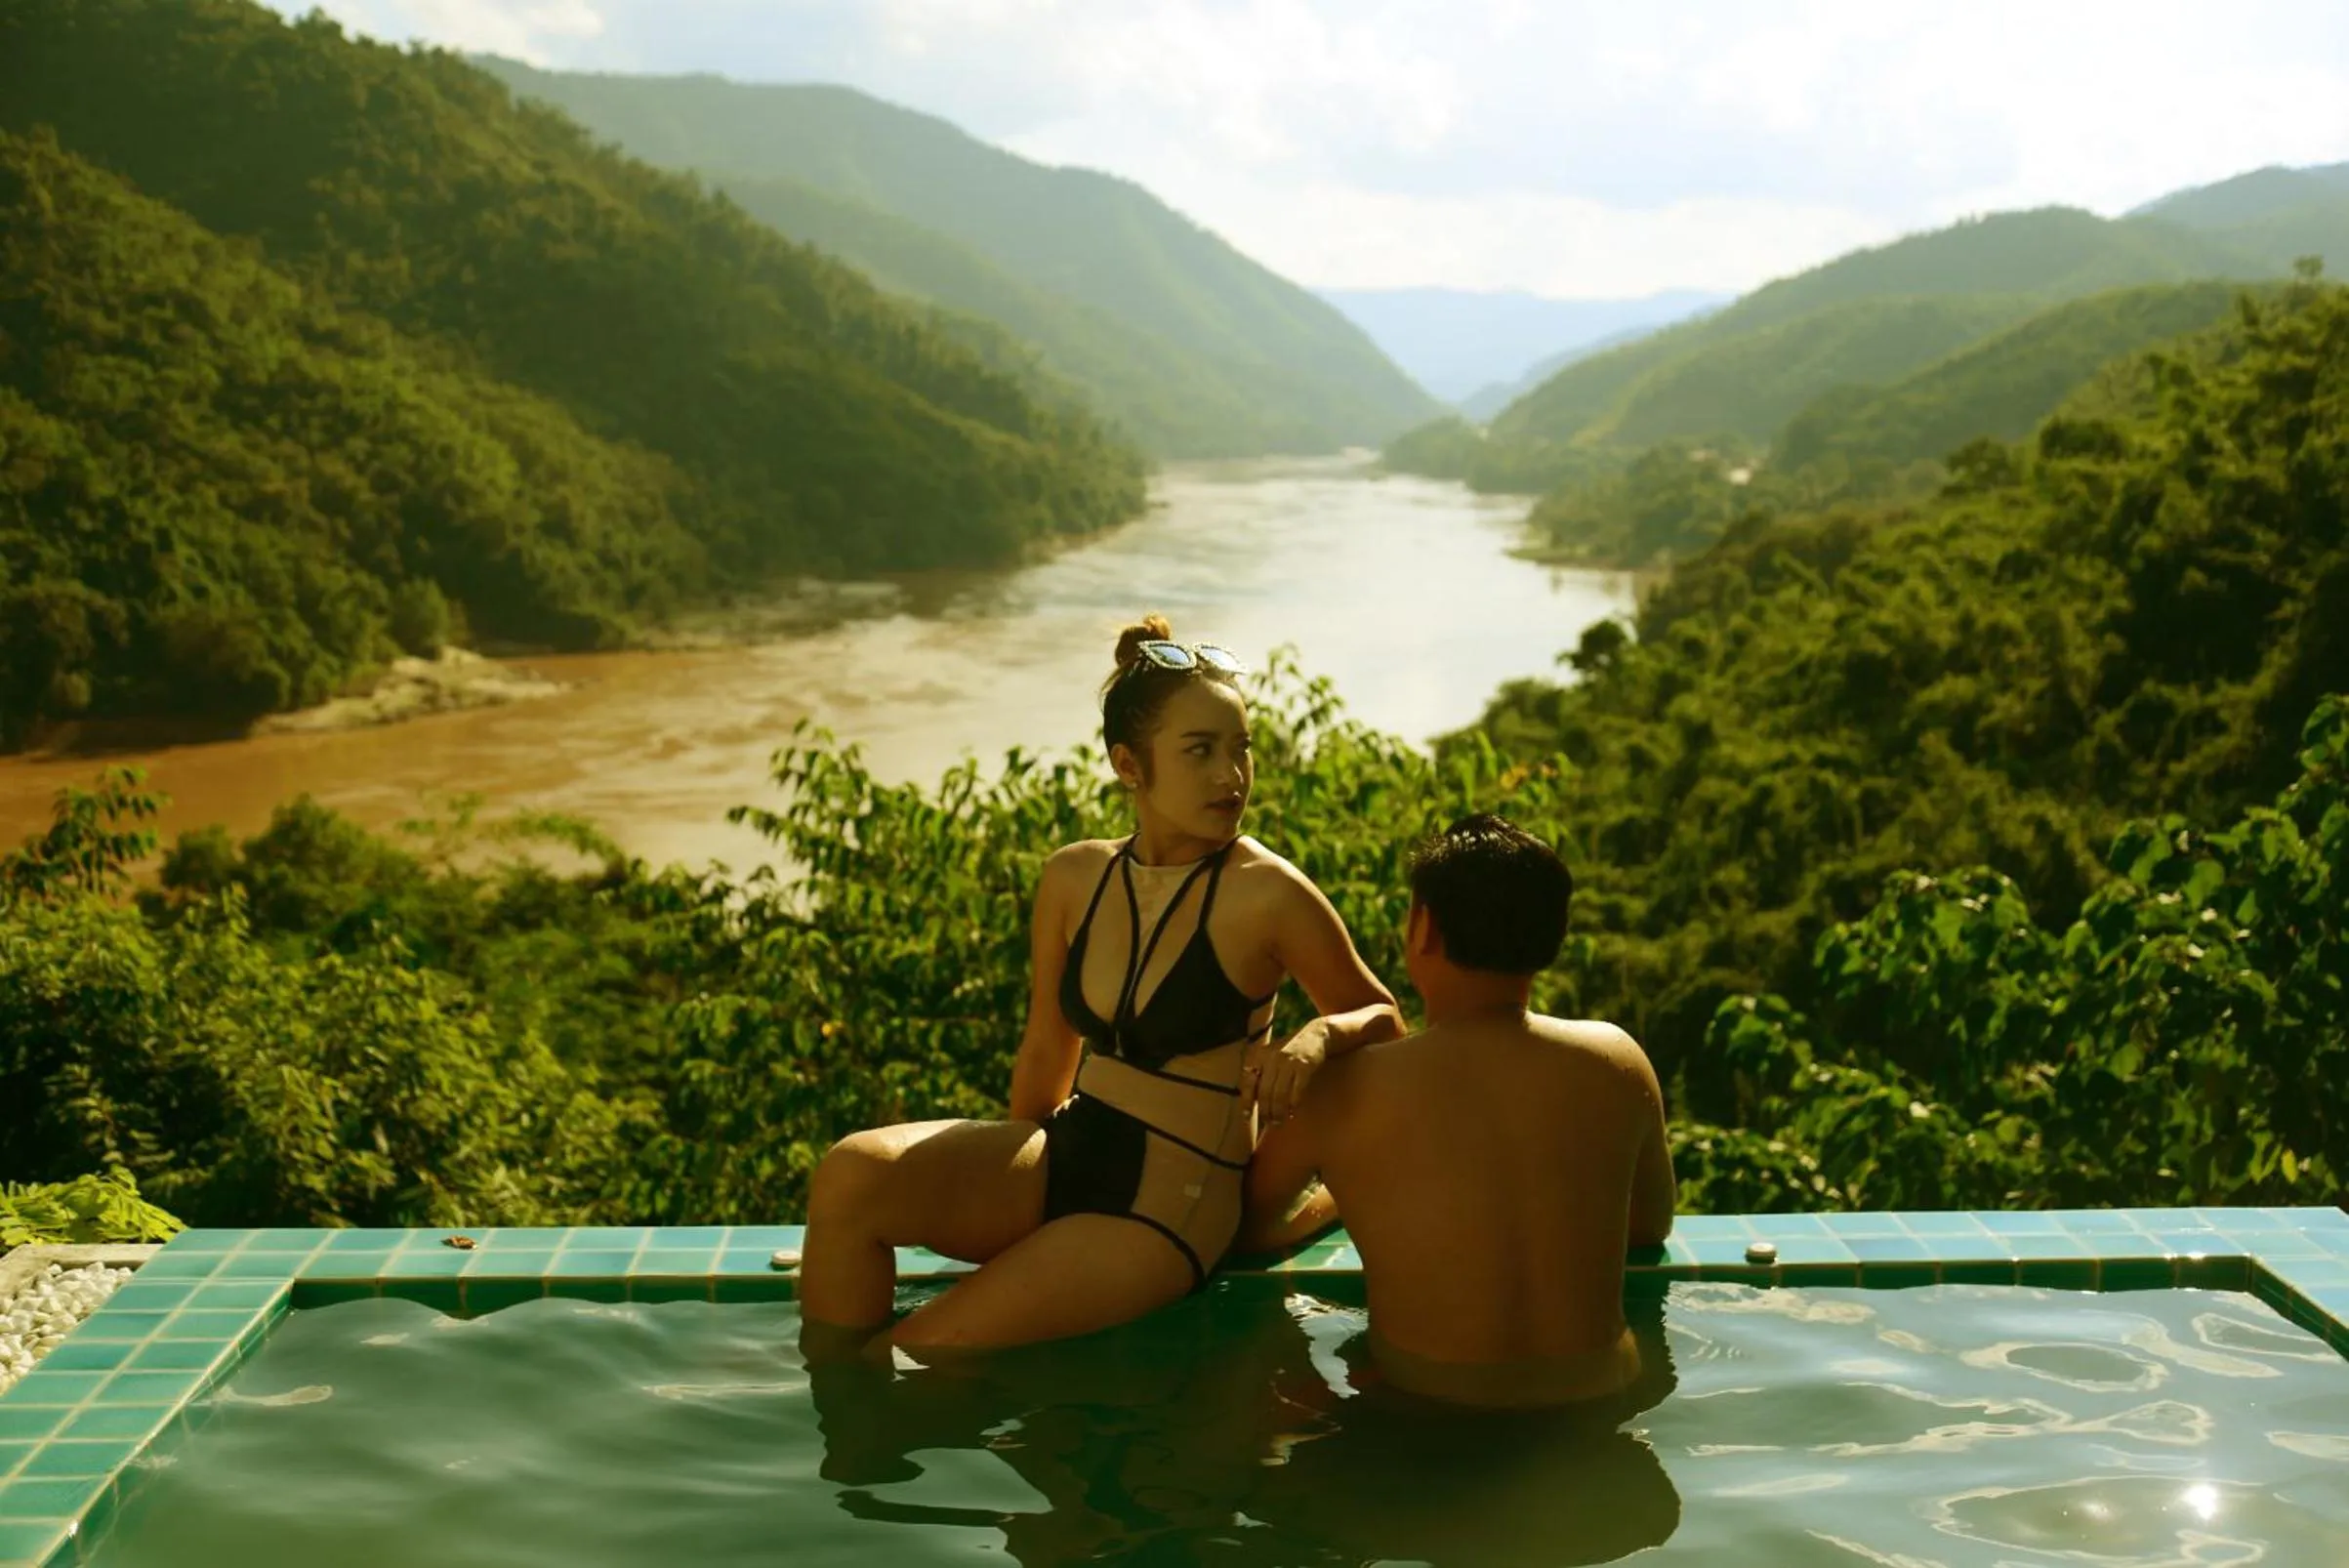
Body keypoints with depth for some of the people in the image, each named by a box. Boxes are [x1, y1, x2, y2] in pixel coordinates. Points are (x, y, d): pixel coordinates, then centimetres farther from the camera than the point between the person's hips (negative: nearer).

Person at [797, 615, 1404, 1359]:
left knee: (923, 1352, -20)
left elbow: (1383, 1018, 1)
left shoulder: (1267, 894, -13)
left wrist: (1319, 1035, -22)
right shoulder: (1073, 879, 1)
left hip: (1169, 1209, -5)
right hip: (1060, 1157, 5)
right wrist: (1009, 1184, 20)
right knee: (851, 1173, -21)